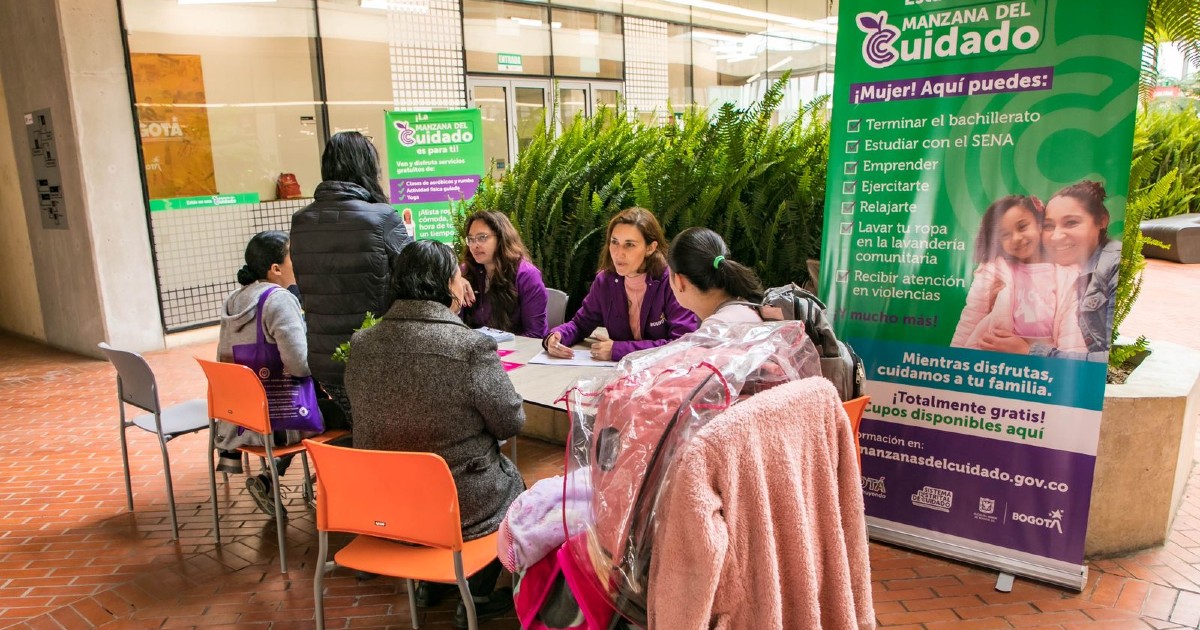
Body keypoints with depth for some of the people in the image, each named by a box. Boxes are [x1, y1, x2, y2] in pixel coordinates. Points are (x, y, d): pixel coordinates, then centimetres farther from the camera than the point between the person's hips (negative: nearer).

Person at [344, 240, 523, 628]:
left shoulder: (362, 344, -8)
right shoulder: (472, 347, -24)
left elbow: (380, 414, 7)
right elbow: (511, 423, -13)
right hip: (459, 507, -5)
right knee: (512, 480, 26)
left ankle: (431, 581, 41)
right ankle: (477, 596, 30)